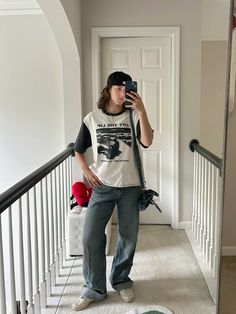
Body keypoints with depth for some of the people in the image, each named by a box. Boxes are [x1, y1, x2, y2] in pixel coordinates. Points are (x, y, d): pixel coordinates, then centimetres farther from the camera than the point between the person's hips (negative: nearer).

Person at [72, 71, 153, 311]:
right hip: (102, 186, 0)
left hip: (130, 187, 0)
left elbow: (147, 142, -18)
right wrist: (87, 171, -4)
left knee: (128, 237, 10)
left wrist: (141, 110, -25)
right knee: (90, 237, -2)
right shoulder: (92, 118, 1)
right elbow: (78, 150, 11)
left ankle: (121, 281, 33)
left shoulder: (134, 115, -1)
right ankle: (94, 289, 16)